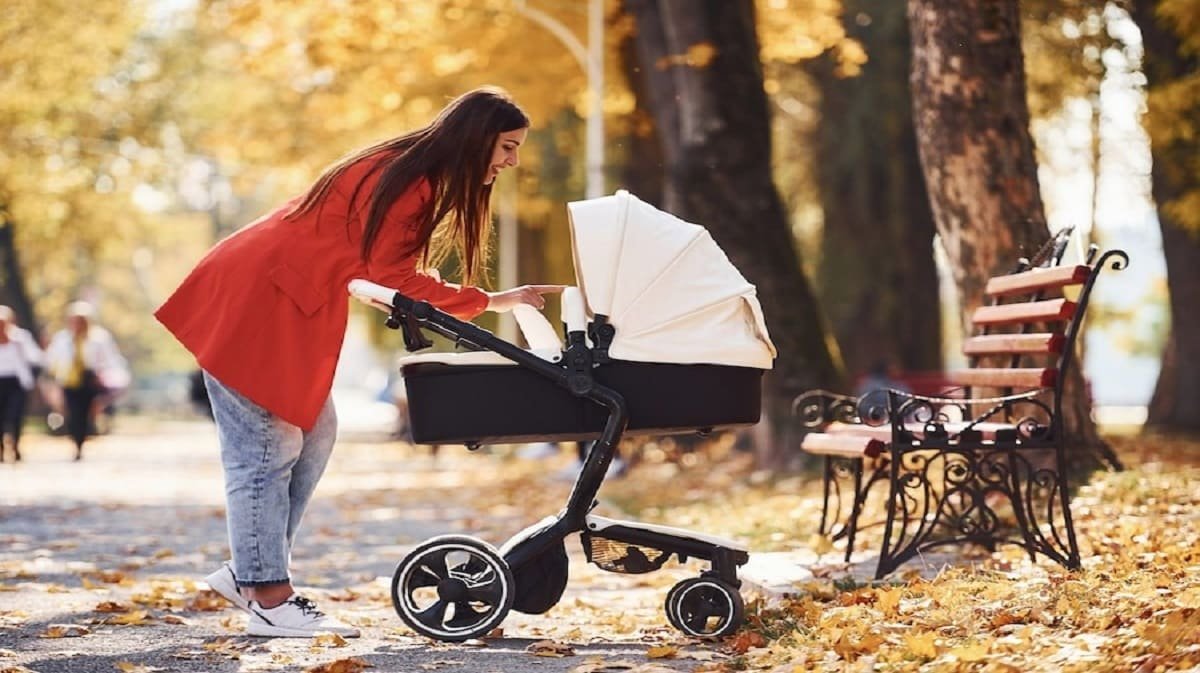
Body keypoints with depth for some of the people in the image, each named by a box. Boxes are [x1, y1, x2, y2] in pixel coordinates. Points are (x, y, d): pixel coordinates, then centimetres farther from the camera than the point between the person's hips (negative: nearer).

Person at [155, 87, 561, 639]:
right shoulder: (406, 180, -18)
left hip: (290, 306, 10)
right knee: (266, 448, -7)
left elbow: (388, 270, 12)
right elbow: (395, 280, -19)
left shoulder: (417, 174, 11)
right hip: (253, 302, -10)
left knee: (313, 436, 11)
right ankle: (269, 599, -4)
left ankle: (248, 572, 17)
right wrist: (490, 303, -15)